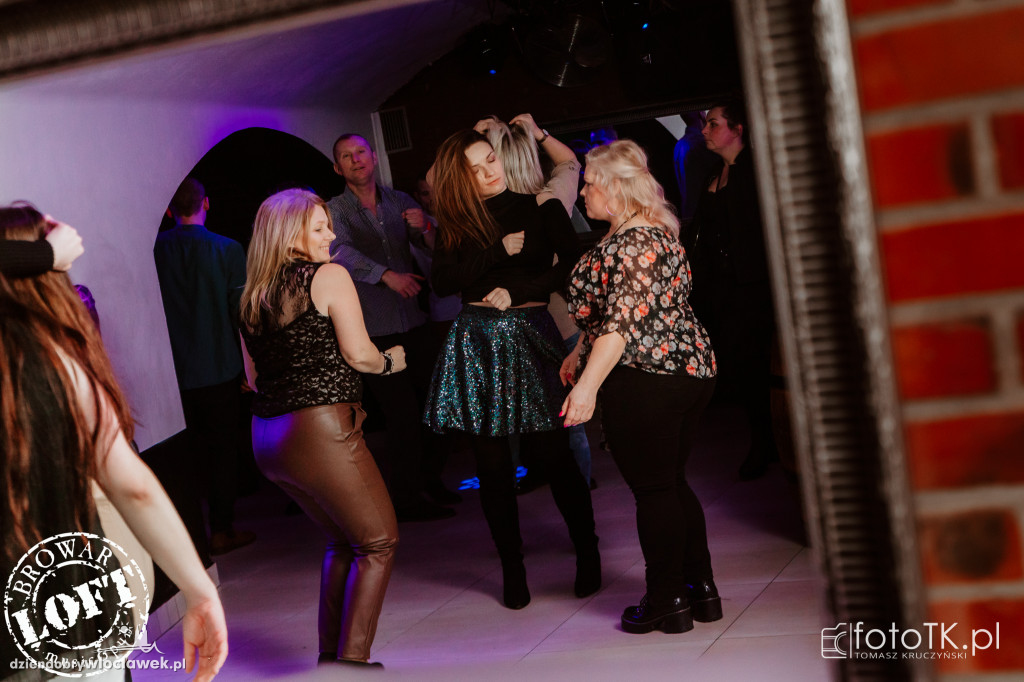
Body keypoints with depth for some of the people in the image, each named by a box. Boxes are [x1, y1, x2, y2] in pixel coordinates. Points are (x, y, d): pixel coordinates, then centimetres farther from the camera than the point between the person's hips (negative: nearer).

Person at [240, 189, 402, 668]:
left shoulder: (251, 296, 13)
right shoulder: (328, 277, -6)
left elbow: (254, 377, 17)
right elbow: (358, 353, -10)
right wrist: (390, 362, 9)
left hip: (266, 438, 8)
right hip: (320, 430, -8)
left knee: (341, 540, 22)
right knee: (378, 543, 6)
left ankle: (330, 654, 23)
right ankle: (352, 658, 0)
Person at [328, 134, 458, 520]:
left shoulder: (399, 202, 9)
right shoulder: (335, 210, -2)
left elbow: (435, 249, 8)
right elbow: (341, 252, -20)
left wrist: (425, 228, -14)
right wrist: (386, 275, -32)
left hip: (412, 321, 4)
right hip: (373, 330, -4)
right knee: (403, 411, -6)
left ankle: (430, 478, 29)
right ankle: (406, 500, 5)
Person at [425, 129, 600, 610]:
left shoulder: (541, 208, 5)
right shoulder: (456, 222, 10)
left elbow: (571, 264, -4)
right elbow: (442, 280, -3)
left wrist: (516, 291, -10)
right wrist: (499, 251, -9)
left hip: (529, 334, -2)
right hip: (476, 343, 2)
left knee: (552, 451, -4)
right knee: (491, 462, 3)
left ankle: (587, 553, 12)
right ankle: (512, 568, 13)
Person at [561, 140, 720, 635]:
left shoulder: (632, 243, -17)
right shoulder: (654, 231, 17)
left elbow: (622, 321, -24)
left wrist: (588, 384, -25)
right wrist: (580, 352, 28)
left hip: (643, 380, -10)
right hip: (689, 366, 10)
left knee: (652, 488, 0)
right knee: (672, 483, 17)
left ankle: (667, 602, 10)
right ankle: (701, 588, 23)